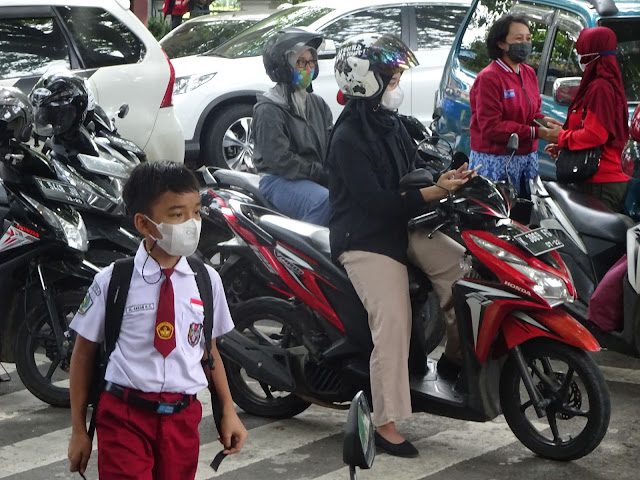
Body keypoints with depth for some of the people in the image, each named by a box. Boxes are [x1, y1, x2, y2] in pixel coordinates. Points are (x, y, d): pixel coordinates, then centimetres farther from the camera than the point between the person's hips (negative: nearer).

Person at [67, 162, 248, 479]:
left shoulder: (206, 281, 2)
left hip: (182, 417, 3)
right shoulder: (112, 281, -7)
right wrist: (79, 430, 4)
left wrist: (228, 412, 12)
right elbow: (84, 353, 2)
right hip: (124, 416, -3)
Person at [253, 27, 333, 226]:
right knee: (325, 201, -34)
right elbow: (279, 160, -14)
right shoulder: (268, 109, -5)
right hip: (279, 180, -7)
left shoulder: (318, 104, 19)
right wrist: (320, 173, -17)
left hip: (319, 178, 7)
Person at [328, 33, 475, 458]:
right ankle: (387, 424, -10)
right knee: (393, 324, -18)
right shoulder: (349, 139, -17)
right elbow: (376, 201, -23)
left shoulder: (391, 124, 10)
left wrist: (446, 180, -6)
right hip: (367, 241, -8)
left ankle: (455, 357, 7)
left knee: (465, 267, -11)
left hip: (404, 227, 8)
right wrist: (433, 192, -26)